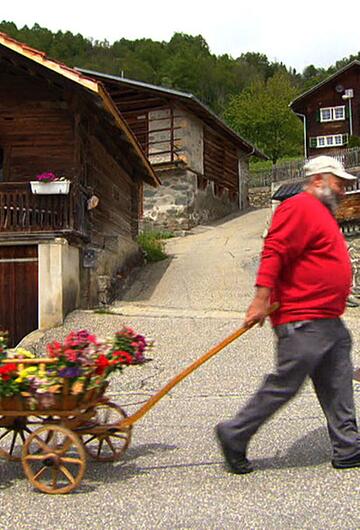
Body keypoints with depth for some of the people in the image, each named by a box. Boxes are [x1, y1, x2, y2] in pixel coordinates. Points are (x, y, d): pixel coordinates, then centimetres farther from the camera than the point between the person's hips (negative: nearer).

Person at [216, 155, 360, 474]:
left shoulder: (322, 214, 22)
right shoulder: (299, 207, -11)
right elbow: (274, 252, -22)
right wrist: (262, 299, -29)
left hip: (328, 322, 10)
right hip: (302, 321, -10)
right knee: (284, 385, -4)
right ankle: (234, 435, 9)